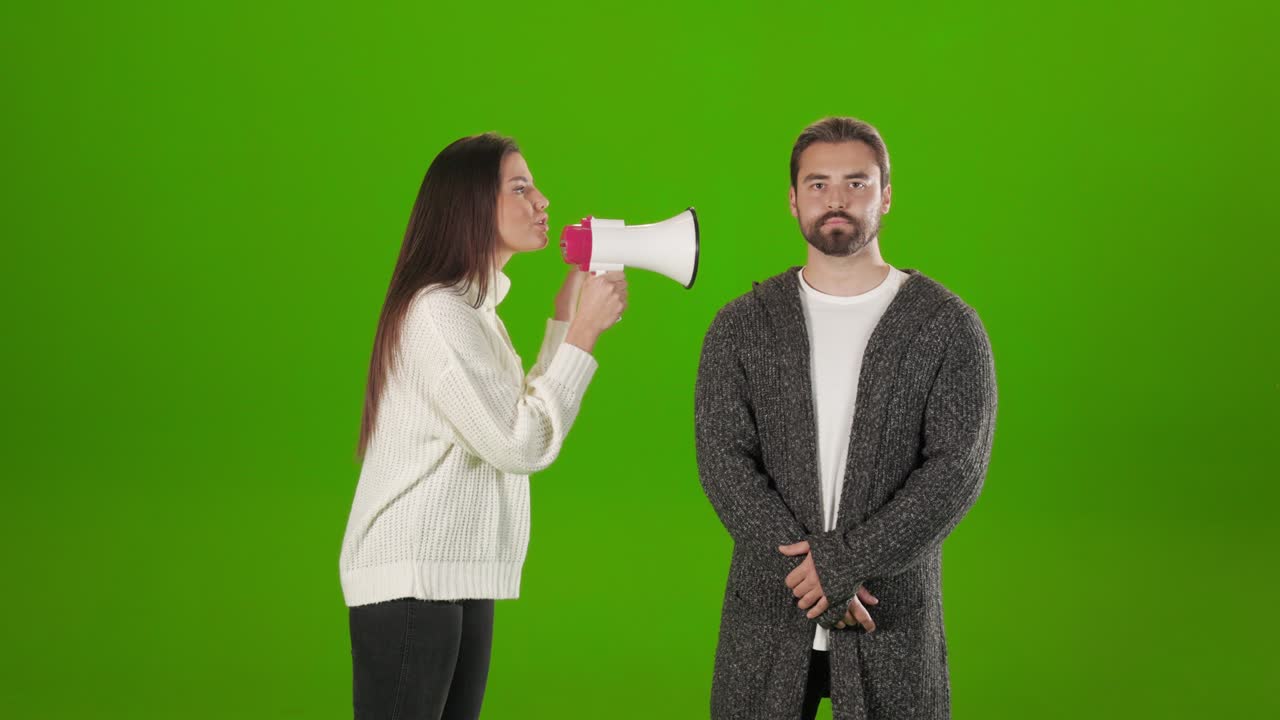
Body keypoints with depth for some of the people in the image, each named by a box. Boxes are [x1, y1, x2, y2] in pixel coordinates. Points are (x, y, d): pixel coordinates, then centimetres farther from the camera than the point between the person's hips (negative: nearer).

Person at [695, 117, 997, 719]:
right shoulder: (741, 326, 3)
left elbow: (957, 470, -10)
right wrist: (810, 569, -16)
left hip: (892, 618, -1)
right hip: (768, 616, 1)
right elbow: (723, 463, -5)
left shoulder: (948, 327, -2)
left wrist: (845, 562, -18)